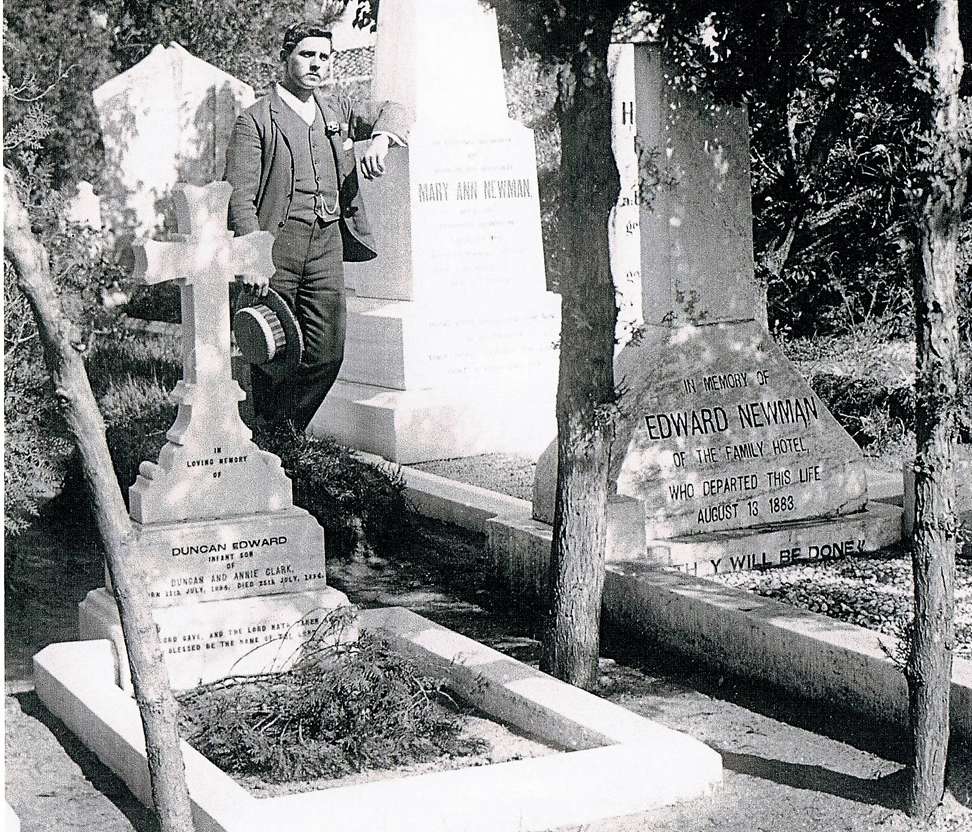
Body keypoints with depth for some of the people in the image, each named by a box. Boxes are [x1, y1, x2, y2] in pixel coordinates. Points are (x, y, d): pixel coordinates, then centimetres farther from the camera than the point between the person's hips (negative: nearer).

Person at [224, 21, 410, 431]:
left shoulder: (337, 110, 18)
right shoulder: (255, 120, 0)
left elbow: (392, 112, 30)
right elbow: (239, 197, -6)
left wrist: (379, 138, 5)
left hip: (328, 243, 5)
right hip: (277, 243, -5)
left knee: (327, 353, -1)